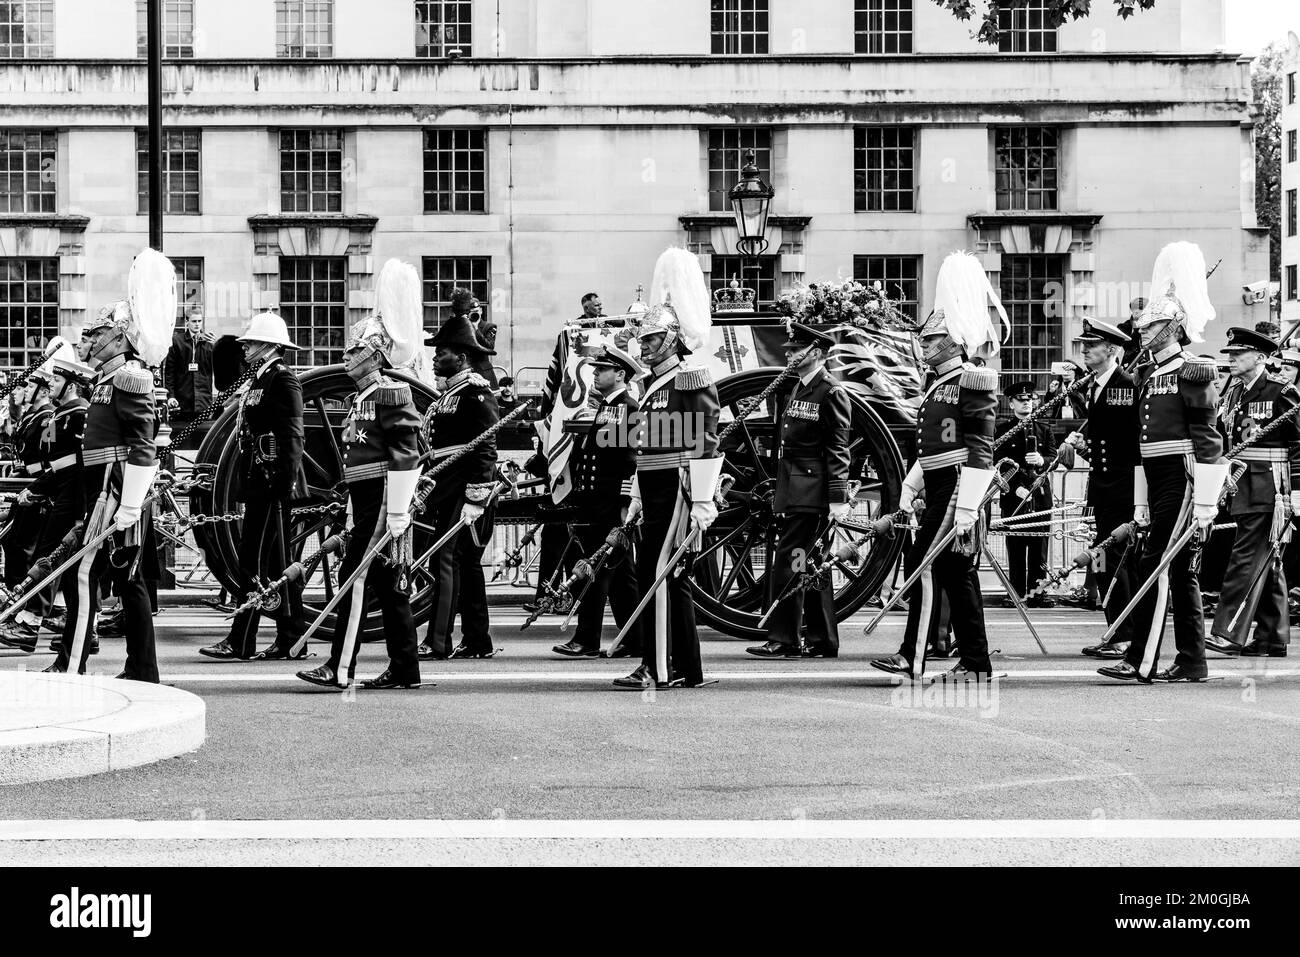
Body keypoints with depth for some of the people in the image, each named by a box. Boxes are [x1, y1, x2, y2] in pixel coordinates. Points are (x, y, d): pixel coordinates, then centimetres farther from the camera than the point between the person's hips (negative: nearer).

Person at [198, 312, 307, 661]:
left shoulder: (283, 380, -10)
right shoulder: (261, 379, 19)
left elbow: (291, 437, -17)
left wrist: (284, 484, -22)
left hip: (273, 484, -10)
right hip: (258, 482, 10)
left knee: (253, 561, -9)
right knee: (279, 564, 10)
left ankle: (240, 642, -7)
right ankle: (291, 640, 14)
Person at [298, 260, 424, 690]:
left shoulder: (391, 393, -11)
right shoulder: (360, 398, 17)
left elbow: (405, 456, -17)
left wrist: (398, 513, -21)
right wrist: (356, 515, 21)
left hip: (382, 501, -9)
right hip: (366, 502, 9)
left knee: (355, 576, -10)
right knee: (386, 582, 10)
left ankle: (340, 668, -10)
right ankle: (404, 670, 14)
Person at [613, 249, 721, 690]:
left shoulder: (692, 382, -9)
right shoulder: (650, 385, 18)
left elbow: (706, 446, -14)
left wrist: (702, 503, -19)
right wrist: (636, 502, 20)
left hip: (678, 493, -9)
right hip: (653, 495, 9)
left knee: (657, 574, -11)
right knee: (671, 579, 10)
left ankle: (656, 667, -9)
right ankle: (686, 670, 16)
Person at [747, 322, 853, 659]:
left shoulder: (831, 393, -9)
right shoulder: (797, 388, 17)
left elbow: (838, 451, -13)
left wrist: (838, 498, -17)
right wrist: (779, 490, 20)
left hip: (813, 493, -9)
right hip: (795, 491, 9)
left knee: (788, 560, -11)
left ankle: (783, 640, -8)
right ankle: (822, 640, 15)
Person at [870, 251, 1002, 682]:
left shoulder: (972, 384, -10)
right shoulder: (938, 385, 18)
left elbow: (981, 452, -16)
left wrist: (966, 508, -21)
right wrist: (909, 488, 15)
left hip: (957, 490, -9)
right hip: (939, 492, 9)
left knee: (923, 565, -11)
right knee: (958, 574, 9)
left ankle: (912, 657, -9)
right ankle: (975, 661, 12)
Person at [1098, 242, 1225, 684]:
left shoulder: (1193, 373, -9)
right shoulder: (1148, 377, 17)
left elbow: (1207, 441, -14)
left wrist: (1205, 501, -18)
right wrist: (1141, 502, 17)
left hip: (1182, 478, -9)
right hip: (1157, 482, 9)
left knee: (1153, 566, -11)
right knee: (1179, 571, 10)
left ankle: (1141, 661, -12)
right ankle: (1192, 661, 14)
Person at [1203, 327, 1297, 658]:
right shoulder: (1233, 393, 13)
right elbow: (1223, 439, 20)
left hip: (1271, 488, -8)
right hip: (1242, 487, 8)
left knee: (1248, 558, -12)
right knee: (1267, 564, 12)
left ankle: (1229, 633, -16)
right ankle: (1273, 639, 16)